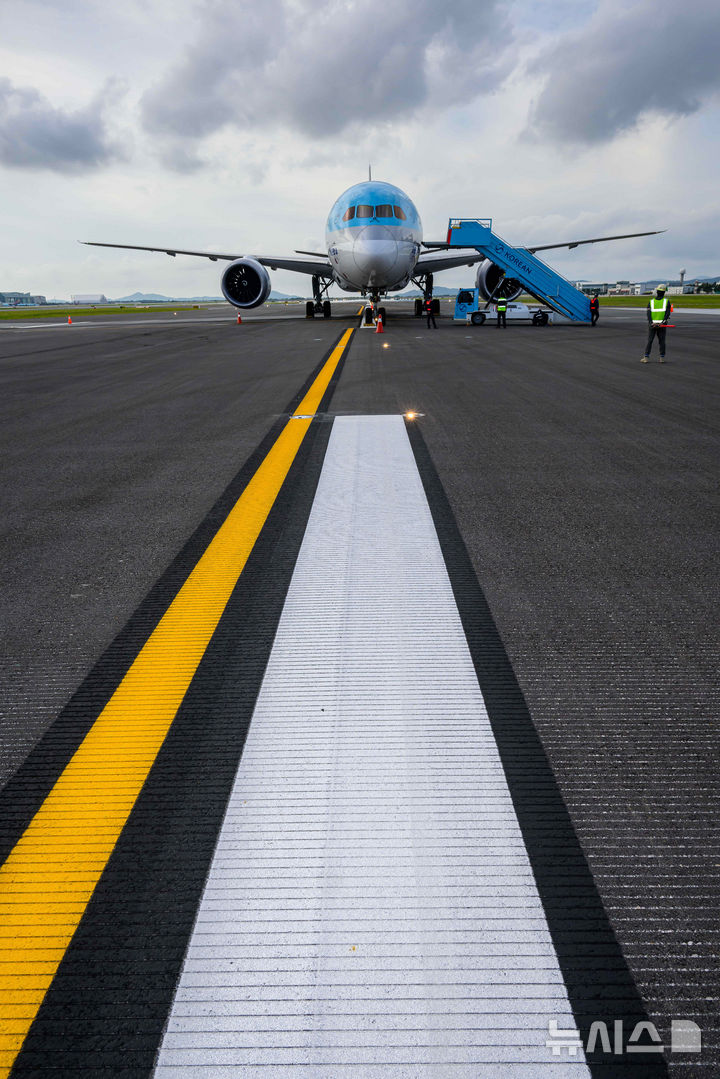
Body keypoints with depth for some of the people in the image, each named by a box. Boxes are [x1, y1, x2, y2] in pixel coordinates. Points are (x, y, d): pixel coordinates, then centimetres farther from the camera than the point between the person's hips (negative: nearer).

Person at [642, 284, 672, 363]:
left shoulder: (651, 302, 2)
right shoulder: (667, 302, 1)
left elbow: (648, 313, -8)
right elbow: (667, 313, -9)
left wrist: (651, 323, -14)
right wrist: (662, 322, -15)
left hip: (652, 324, 0)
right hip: (662, 325, 0)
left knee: (649, 341, 3)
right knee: (661, 341, 6)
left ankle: (646, 358, -2)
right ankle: (662, 358, 6)